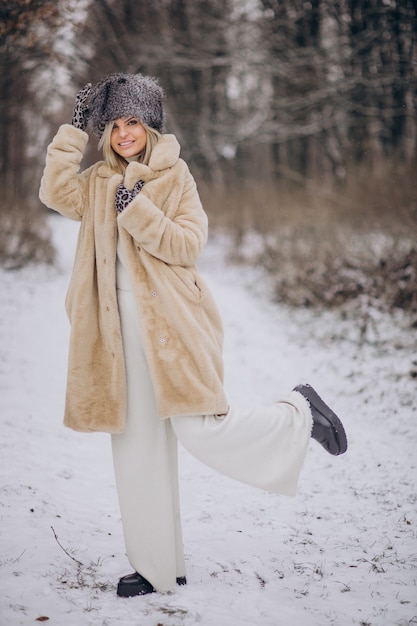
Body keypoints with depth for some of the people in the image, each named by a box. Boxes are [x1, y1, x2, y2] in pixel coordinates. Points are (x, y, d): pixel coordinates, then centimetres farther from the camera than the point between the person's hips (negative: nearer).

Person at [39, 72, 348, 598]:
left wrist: (137, 210, -19)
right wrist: (75, 129, -4)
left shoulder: (174, 177, 0)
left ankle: (298, 413, 13)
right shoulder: (98, 182, 13)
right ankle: (157, 567, 19)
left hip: (170, 326, -5)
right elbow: (54, 192, -5)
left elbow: (189, 244, -10)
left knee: (201, 433, -13)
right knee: (137, 451, 7)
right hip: (119, 333, 5)